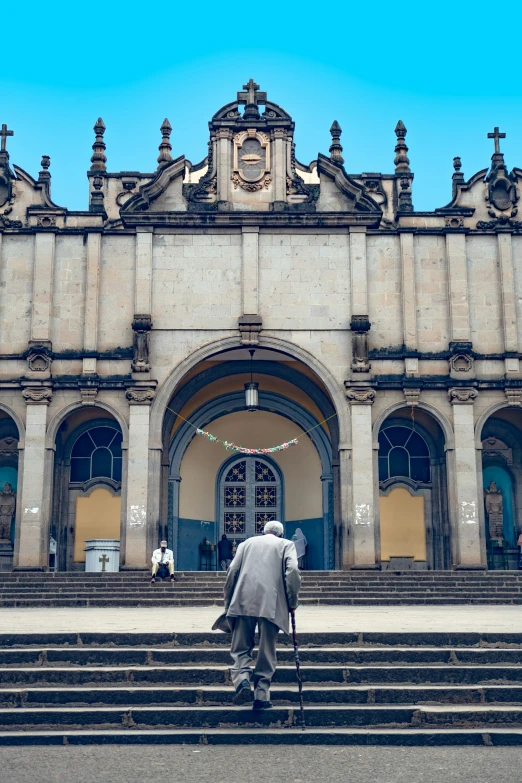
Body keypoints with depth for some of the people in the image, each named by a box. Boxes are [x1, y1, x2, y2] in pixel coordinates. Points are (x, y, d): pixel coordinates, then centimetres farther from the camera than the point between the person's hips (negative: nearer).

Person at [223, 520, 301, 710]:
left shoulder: (247, 543, 20)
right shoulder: (286, 545, 14)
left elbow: (232, 572, 10)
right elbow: (292, 571, -3)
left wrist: (228, 602, 16)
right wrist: (293, 601, 6)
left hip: (243, 602, 1)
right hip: (271, 604, -1)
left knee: (240, 648, 8)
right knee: (267, 651, 8)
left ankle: (242, 682, -16)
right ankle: (261, 695, 3)